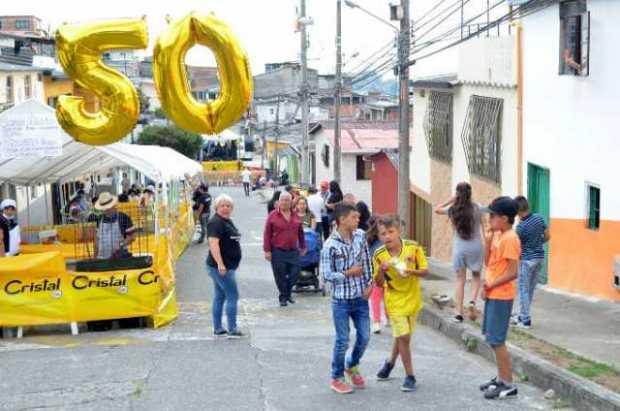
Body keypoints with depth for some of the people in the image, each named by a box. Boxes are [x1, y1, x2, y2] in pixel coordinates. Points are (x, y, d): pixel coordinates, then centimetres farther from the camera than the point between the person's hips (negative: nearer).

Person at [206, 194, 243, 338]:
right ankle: (232, 329, -7)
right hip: (221, 267, -10)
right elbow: (213, 243, -26)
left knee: (219, 297, 12)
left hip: (227, 266, 10)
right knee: (232, 296, -9)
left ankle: (218, 328, 17)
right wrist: (220, 264, -33)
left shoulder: (228, 221, 15)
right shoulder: (216, 222, -15)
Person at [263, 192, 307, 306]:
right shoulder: (273, 216, -3)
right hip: (278, 252, -3)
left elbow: (300, 232, 18)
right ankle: (283, 297, 18)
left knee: (295, 272, 1)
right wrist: (267, 250, -8)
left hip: (293, 251, 3)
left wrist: (303, 247, 20)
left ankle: (288, 292, 25)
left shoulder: (295, 216, 9)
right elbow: (267, 234, -4)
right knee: (280, 276, 2)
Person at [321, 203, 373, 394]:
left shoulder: (360, 236, -1)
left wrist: (369, 283, 1)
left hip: (361, 297, 5)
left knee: (364, 337, 11)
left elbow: (366, 261, 9)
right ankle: (337, 378, 21)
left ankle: (352, 366, 38)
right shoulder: (330, 245, -16)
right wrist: (348, 274, -19)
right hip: (341, 299, -5)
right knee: (342, 340, 3)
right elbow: (326, 274, -13)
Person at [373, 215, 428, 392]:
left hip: (413, 299, 2)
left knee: (402, 335, 15)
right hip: (395, 301, -2)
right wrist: (381, 269, -27)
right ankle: (410, 376, 6)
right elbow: (379, 283, -7)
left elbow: (425, 271, -8)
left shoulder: (413, 248, -14)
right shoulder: (379, 255, -13)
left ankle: (390, 362, 43)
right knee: (403, 336, -8)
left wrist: (411, 271, -26)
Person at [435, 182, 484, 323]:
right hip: (476, 247, -1)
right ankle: (472, 301, -7)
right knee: (476, 277, 17)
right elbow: (484, 227, -3)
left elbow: (437, 209, 14)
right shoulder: (477, 208, -6)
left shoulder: (453, 210, -4)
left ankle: (459, 312, 5)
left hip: (459, 247, 1)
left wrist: (451, 200, 9)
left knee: (460, 279, 7)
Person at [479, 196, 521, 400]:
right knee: (493, 339, 15)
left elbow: (513, 272, -22)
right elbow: (488, 262, 12)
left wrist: (490, 285, -15)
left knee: (497, 340, -6)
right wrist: (487, 241, 0)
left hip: (500, 296, -9)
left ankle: (508, 385, 1)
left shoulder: (509, 239, -19)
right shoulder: (497, 236, 9)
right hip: (493, 294, 10)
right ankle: (501, 378, 24)